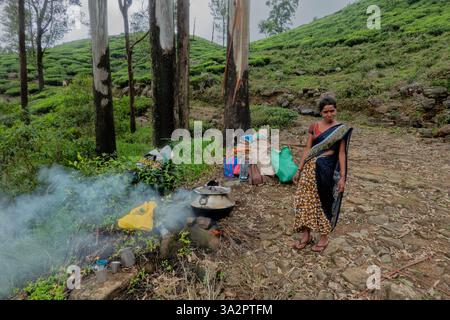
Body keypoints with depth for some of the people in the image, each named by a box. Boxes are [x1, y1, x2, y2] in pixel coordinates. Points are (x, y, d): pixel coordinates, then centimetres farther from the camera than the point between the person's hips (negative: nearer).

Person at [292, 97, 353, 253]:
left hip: (327, 169, -3)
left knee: (325, 202, 7)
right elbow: (308, 149, 5)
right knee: (306, 200, 6)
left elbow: (341, 154, -5)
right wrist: (299, 170, 3)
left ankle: (324, 237, 25)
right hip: (310, 168, 3)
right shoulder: (313, 127, 5)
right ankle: (306, 234, 22)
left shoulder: (341, 129, -3)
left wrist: (342, 177, -9)